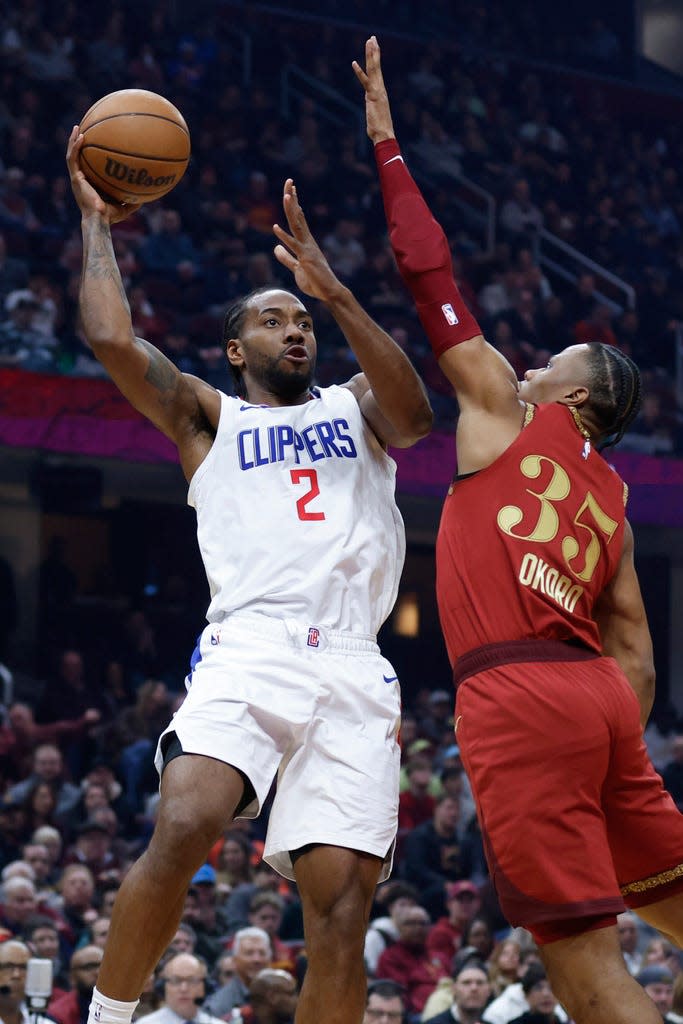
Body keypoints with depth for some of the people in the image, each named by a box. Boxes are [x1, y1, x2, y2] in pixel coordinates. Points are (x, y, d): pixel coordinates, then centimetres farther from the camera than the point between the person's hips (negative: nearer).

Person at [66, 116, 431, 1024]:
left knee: (341, 906, -9)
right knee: (182, 829, -27)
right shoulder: (208, 418, 22)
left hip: (353, 671, 2)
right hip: (249, 650, -2)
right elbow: (111, 339, 6)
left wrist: (331, 288, -6)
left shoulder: (354, 407, 25)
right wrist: (96, 220, 16)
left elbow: (413, 413, 1)